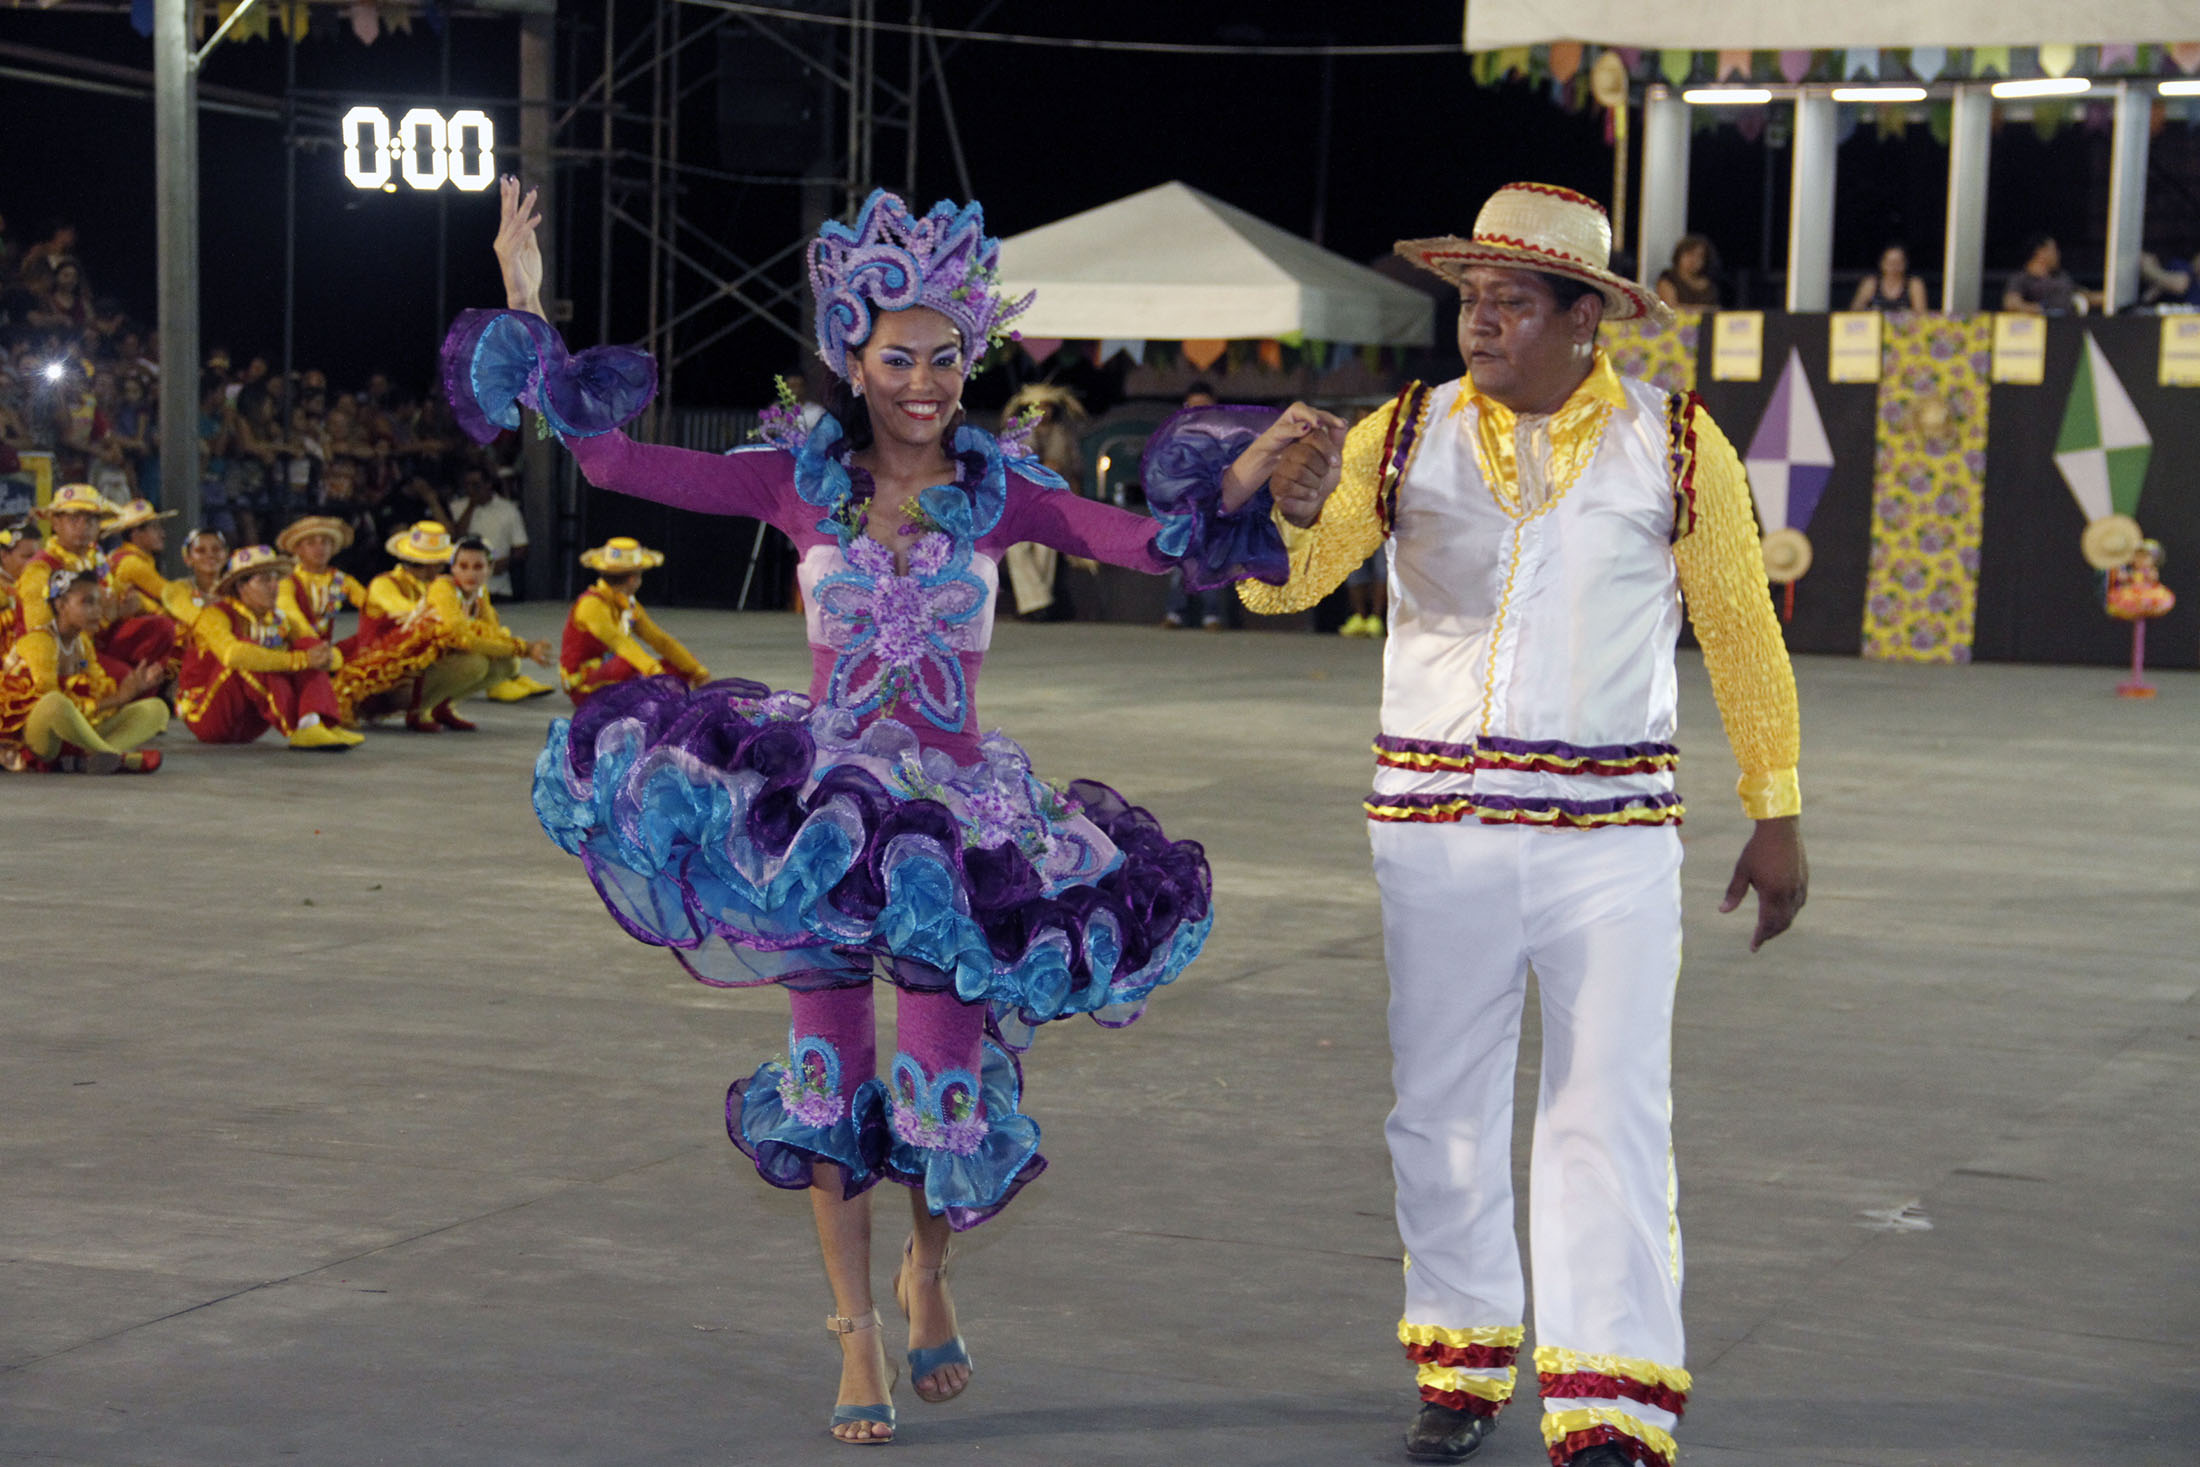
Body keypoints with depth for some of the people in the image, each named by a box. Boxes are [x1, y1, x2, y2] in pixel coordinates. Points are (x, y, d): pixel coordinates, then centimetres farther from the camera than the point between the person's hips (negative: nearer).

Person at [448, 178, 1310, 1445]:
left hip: (959, 813, 0)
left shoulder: (1001, 493, -3)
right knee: (833, 1083, 5)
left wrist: (1248, 476, -26)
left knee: (949, 1091, 2)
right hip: (816, 812, 0)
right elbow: (616, 461, -5)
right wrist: (529, 318, -10)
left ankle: (928, 1276, 34)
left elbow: (1157, 542, -11)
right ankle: (859, 1335, 22)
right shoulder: (799, 481, -3)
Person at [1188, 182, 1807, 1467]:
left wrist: (1778, 816, 6)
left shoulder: (1675, 445, 1)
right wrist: (1294, 507, -26)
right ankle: (1465, 1364, 27)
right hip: (1436, 825, 2)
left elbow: (1743, 634, 7)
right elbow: (1281, 584, -4)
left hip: (1610, 832, -2)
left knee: (1610, 1118, -5)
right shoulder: (1408, 436, 3)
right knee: (1444, 1110, 10)